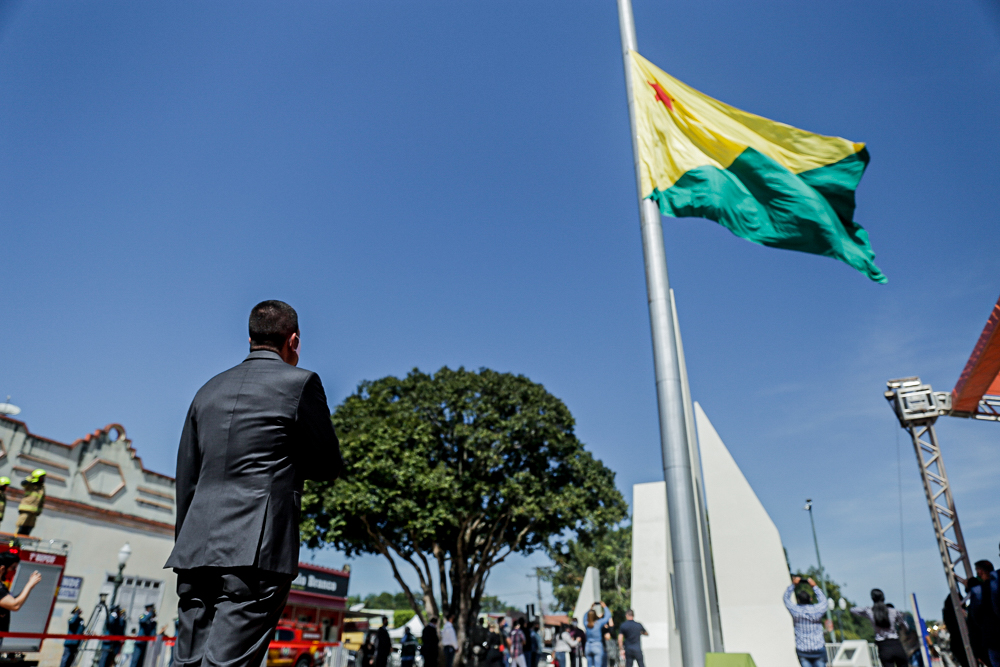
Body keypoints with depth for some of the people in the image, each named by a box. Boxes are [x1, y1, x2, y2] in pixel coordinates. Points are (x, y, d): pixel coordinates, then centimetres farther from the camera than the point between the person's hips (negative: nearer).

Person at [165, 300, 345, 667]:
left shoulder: (209, 390, 17)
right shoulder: (300, 382, -2)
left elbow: (185, 481, 18)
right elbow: (329, 467, 3)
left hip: (196, 550, 7)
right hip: (256, 552, -6)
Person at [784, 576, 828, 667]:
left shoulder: (795, 611, -10)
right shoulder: (817, 610, -10)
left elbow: (786, 598, 9)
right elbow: (823, 600, 13)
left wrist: (793, 584, 13)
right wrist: (814, 586, 18)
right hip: (818, 649, 1)